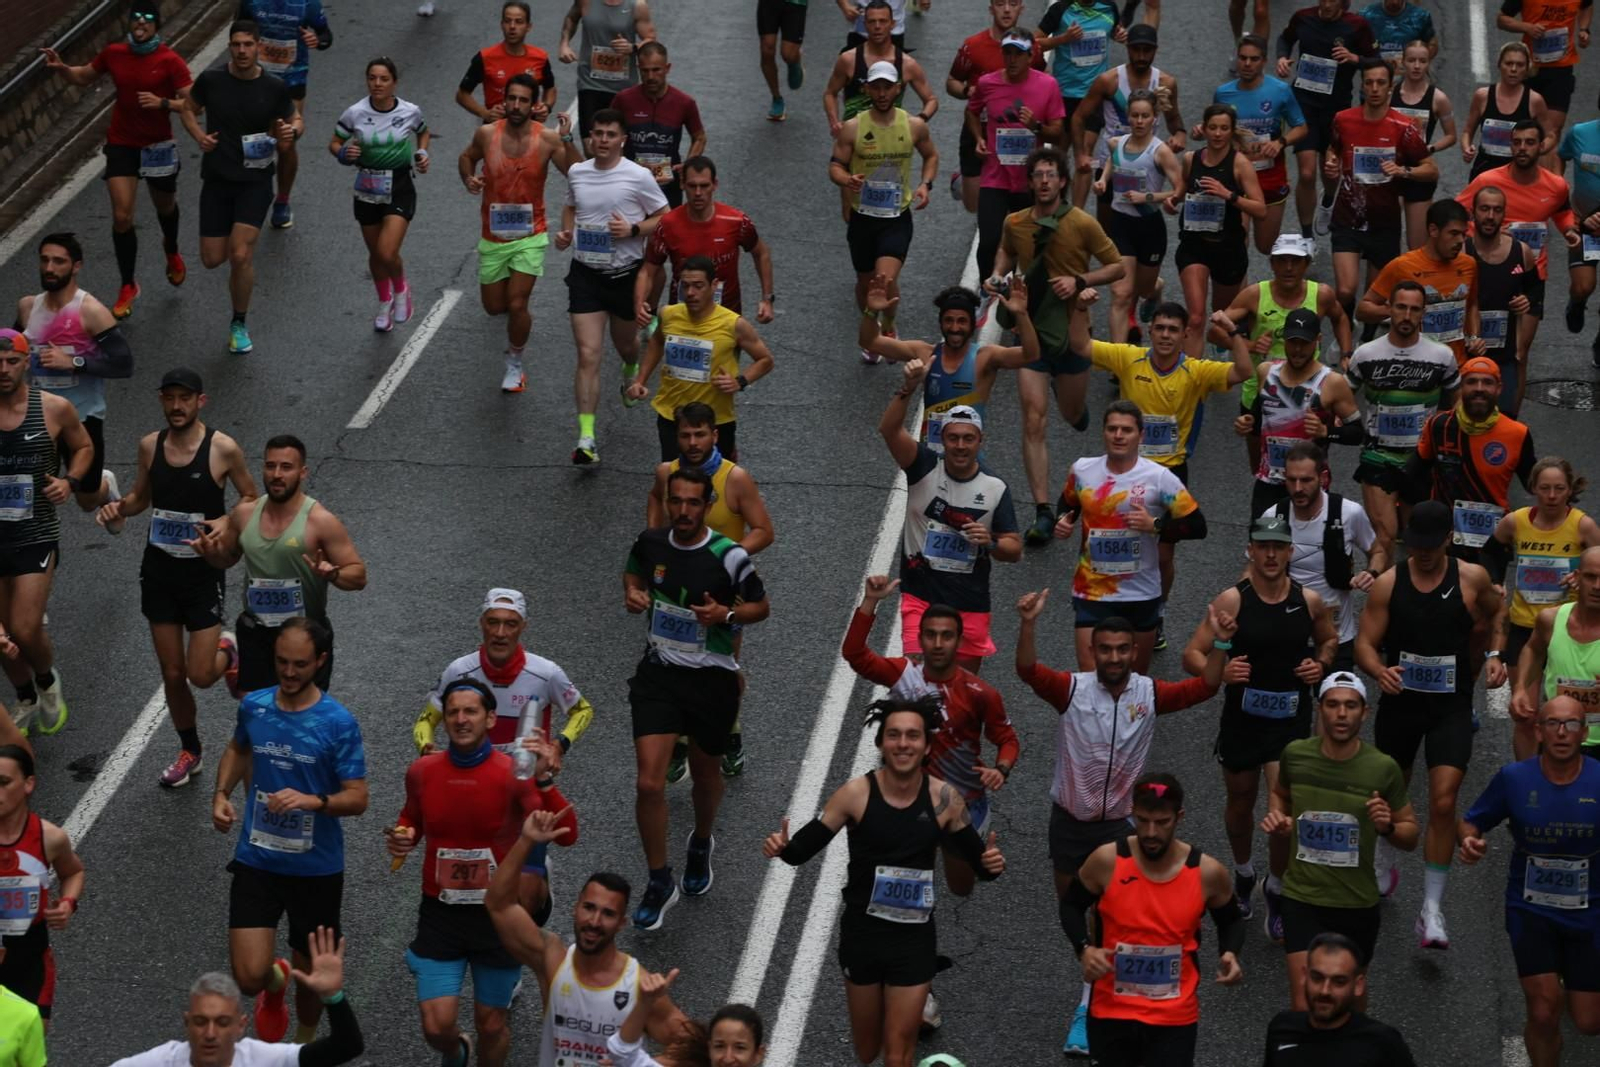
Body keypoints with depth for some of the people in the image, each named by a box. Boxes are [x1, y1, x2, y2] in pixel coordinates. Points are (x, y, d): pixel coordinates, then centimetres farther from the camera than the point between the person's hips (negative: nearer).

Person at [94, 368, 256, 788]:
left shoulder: (223, 449, -13)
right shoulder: (150, 445, -1)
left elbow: (251, 499, -1)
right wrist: (118, 508, -8)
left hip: (204, 573, -3)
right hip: (159, 570, 4)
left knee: (200, 675, -7)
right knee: (172, 674, 10)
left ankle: (228, 651, 29)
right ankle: (189, 752, 30)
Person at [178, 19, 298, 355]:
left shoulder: (275, 87, -6)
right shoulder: (211, 81, -4)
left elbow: (296, 118, 9)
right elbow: (188, 108, 13)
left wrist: (292, 130, -15)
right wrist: (199, 136, -5)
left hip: (255, 180, -2)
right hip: (217, 180, 2)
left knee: (241, 255, -16)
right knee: (212, 259, 2)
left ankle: (239, 325, 4)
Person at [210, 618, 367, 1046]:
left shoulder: (339, 722, -13)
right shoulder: (254, 706, -2)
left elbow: (357, 798, -13)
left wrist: (313, 801, -31)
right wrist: (222, 793, 4)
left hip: (316, 868, -2)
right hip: (257, 862, 2)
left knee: (309, 974, 14)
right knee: (250, 977, -9)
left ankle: (304, 1041, 46)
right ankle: (275, 981, 29)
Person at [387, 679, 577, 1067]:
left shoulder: (514, 774, -15)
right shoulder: (421, 772, -5)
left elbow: (567, 835, -24)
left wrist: (544, 780, -37)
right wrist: (404, 838, -5)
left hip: (498, 917, -2)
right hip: (440, 916, 2)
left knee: (491, 1025, 11)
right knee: (436, 1027, -3)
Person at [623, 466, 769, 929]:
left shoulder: (729, 556, -15)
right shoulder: (651, 542, -4)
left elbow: (762, 606, -3)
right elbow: (634, 573, 19)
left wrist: (726, 614, -23)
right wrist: (632, 592, -4)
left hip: (712, 678, -1)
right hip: (659, 673, 1)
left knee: (705, 773, 19)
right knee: (649, 783, -11)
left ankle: (701, 845, 51)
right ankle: (659, 883, 4)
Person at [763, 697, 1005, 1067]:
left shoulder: (944, 798, -9)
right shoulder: (856, 794, -13)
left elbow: (976, 860, 0)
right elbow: (804, 848, -10)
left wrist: (990, 864, -23)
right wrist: (782, 847, -33)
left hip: (914, 938, 0)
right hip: (861, 933, 0)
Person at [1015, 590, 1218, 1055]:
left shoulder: (1150, 694, -10)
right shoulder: (1072, 689, -15)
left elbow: (1203, 688, -19)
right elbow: (1028, 670, -31)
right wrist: (1028, 624, -49)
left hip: (1118, 821, -1)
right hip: (1069, 818, 1)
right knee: (1069, 904, 19)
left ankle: (1088, 1008, 4)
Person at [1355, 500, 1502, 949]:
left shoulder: (1472, 579, -6)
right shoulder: (1388, 583, -7)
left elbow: (1497, 615, 15)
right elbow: (1364, 642, -8)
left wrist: (1495, 654, 0)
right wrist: (1380, 671, -28)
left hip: (1451, 707, -2)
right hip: (1400, 701, 2)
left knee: (1443, 802, -13)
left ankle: (1432, 909, -8)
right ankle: (1387, 865, 49)